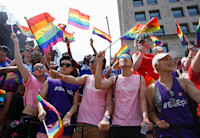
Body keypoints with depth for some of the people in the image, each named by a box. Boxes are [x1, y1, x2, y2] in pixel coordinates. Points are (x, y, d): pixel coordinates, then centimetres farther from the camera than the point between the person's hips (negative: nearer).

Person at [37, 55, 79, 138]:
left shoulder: (75, 86, 12)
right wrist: (41, 110, -14)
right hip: (47, 123, 0)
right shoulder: (50, 81, 11)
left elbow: (75, 104, 4)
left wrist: (68, 115, -15)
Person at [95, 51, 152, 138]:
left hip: (136, 124, 0)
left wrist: (145, 119, -19)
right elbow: (98, 85, -13)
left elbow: (142, 99, -4)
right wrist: (99, 62, -13)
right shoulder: (114, 79, 3)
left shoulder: (140, 79, 4)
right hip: (117, 124, 0)